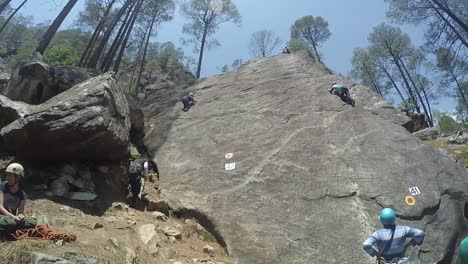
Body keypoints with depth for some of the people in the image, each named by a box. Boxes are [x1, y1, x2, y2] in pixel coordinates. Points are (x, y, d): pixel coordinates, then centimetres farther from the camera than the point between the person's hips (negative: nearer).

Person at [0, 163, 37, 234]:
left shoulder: (22, 194, 1)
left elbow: (20, 212, 0)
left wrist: (21, 216, -27)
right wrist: (13, 216, -30)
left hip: (12, 218, 4)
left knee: (33, 223, -20)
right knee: (11, 222, -38)